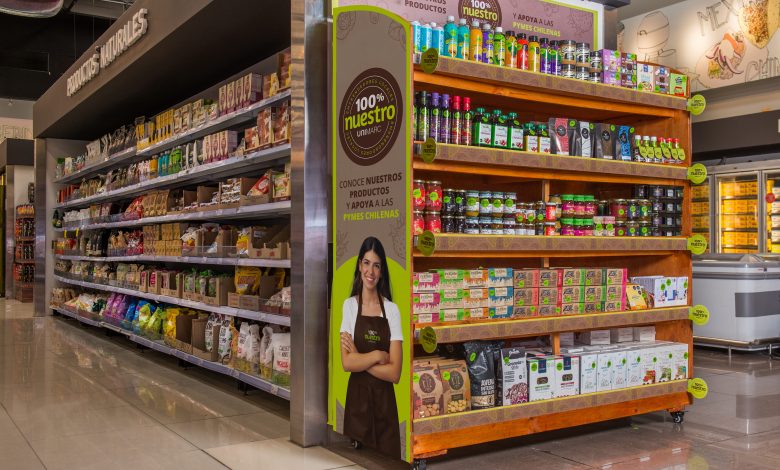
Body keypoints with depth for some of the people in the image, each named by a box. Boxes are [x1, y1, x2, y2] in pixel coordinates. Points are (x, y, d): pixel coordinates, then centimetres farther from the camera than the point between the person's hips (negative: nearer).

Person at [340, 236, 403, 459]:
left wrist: (361, 360, -10)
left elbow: (394, 372, -7)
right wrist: (377, 356, -9)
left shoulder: (392, 310, 1)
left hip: (385, 403, 1)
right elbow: (347, 363, -11)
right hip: (357, 401, -1)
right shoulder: (349, 305, 1)